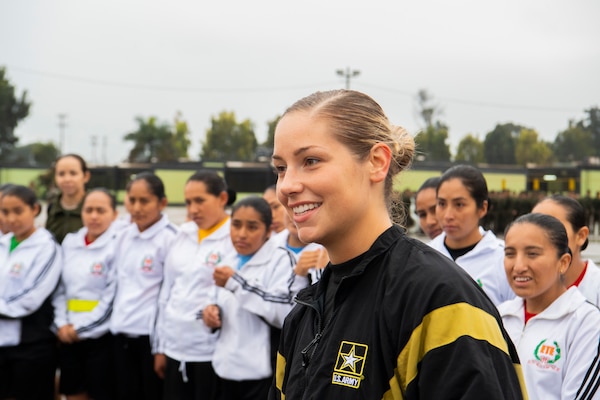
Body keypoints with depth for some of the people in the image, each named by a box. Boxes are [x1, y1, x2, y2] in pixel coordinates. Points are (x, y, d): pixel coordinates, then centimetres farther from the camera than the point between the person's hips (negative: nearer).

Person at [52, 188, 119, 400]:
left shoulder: (117, 246, -9)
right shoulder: (70, 242, 9)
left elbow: (112, 298, -13)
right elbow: (60, 288, 10)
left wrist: (80, 328, -11)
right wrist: (62, 324, -3)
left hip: (101, 335, -5)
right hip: (68, 335, 6)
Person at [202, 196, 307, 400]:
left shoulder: (282, 260, -9)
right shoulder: (228, 263, 13)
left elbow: (286, 313, -23)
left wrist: (236, 283, -20)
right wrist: (213, 312, 2)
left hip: (262, 373, -6)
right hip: (228, 369, 6)